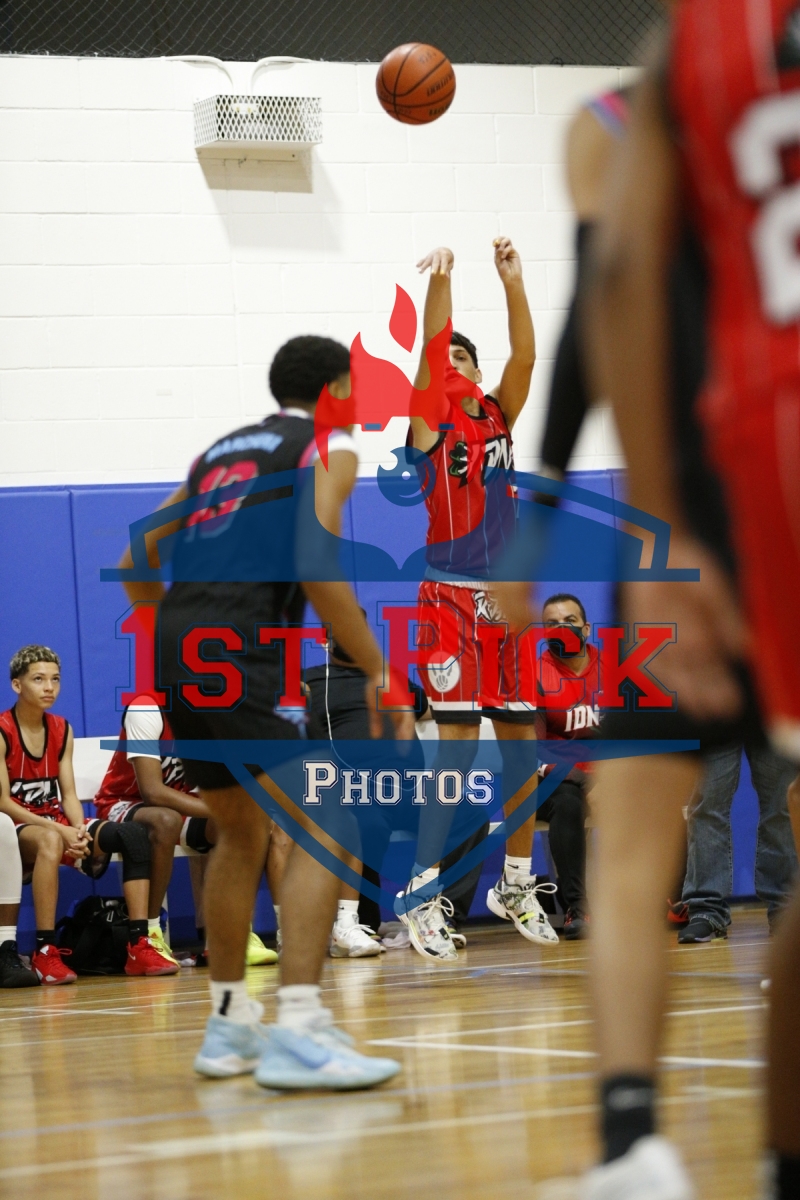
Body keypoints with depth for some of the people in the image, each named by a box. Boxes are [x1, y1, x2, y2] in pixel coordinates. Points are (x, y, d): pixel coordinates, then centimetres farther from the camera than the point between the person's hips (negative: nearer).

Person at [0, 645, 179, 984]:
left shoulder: (61, 730, 11)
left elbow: (69, 794, 8)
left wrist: (80, 831, -14)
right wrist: (59, 829, -24)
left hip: (58, 826, 6)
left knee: (135, 836, -16)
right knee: (50, 840, -42)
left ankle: (139, 946, -22)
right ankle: (44, 953, -43)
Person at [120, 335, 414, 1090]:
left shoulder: (221, 449, 27)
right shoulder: (328, 447, 6)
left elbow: (137, 561, 26)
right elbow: (316, 563, -9)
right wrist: (379, 673, -6)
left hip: (173, 649, 8)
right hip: (239, 652, -8)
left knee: (241, 834, 23)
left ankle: (229, 1023, 28)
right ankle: (297, 1032, -24)